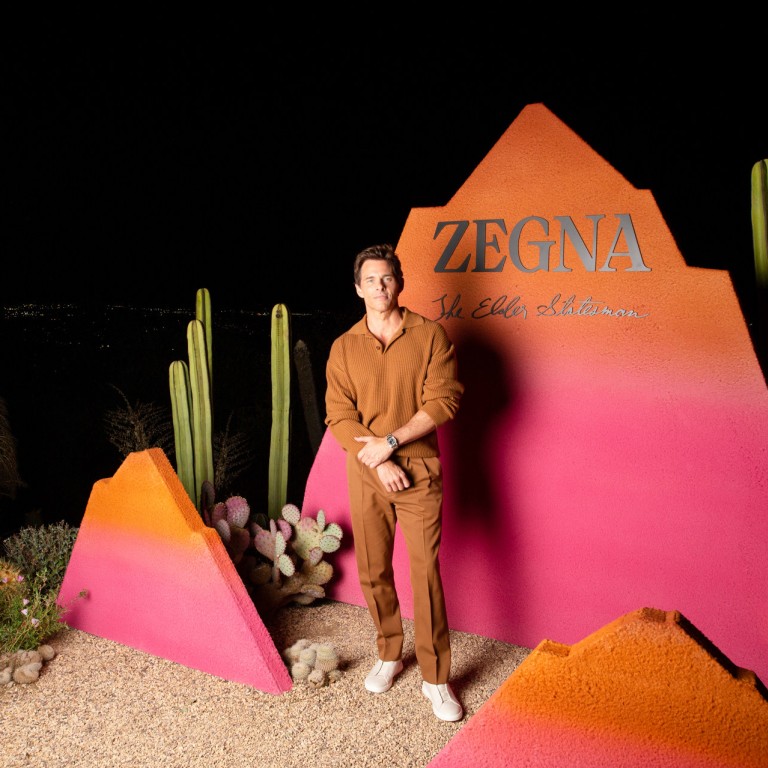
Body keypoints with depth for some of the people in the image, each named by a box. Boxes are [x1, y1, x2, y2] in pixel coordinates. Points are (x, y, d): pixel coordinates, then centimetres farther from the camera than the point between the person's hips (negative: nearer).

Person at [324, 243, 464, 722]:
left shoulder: (430, 335, -2)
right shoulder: (344, 347, 4)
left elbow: (443, 400, -10)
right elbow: (339, 416, -2)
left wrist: (391, 441, -16)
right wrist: (379, 462, -13)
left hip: (419, 469, -2)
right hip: (365, 472, 3)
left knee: (426, 571, -4)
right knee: (373, 572, 11)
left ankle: (435, 678, 9)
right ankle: (389, 654, 32)